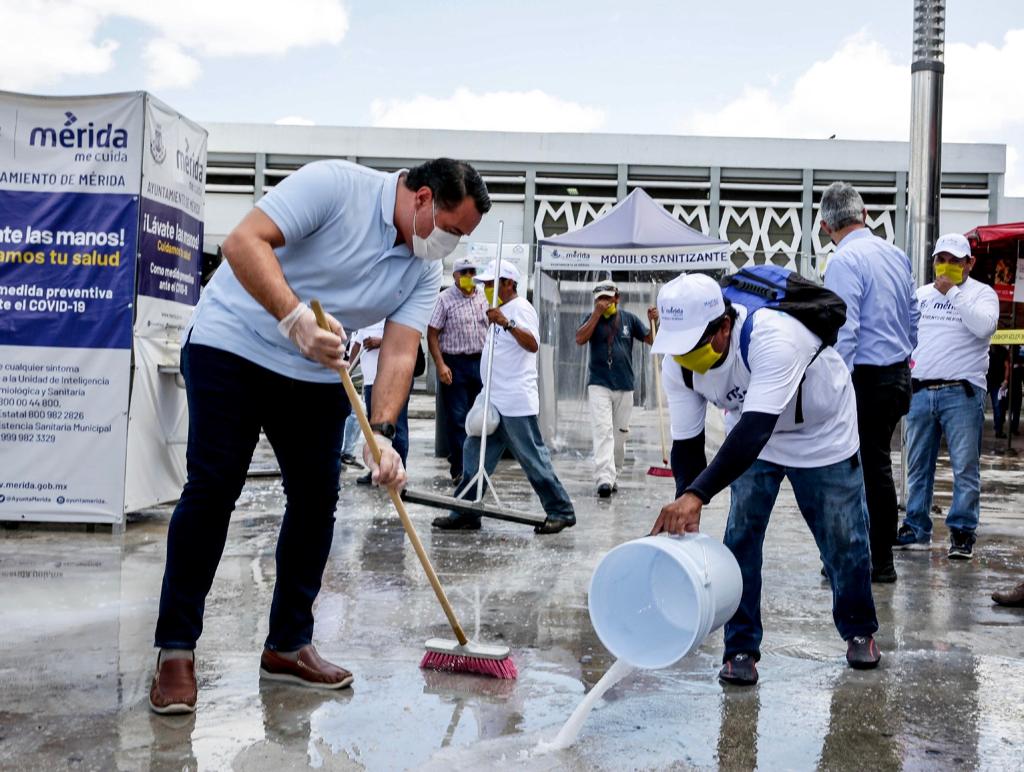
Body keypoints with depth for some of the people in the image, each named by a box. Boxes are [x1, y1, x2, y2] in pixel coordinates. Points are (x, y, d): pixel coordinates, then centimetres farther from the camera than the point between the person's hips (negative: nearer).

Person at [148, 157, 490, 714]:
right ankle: (175, 650, 1)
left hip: (317, 373, 7)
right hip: (232, 347, -6)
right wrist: (295, 318, -39)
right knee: (212, 489, -9)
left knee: (317, 497, 2)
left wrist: (381, 433, -22)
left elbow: (399, 354, -7)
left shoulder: (423, 271, 1)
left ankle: (288, 645, 15)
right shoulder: (336, 184, -18)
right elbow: (244, 241, -26)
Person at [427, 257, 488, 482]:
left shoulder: (483, 298, 10)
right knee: (457, 418, -2)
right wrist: (441, 365, -14)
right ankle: (460, 469, 3)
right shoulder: (445, 299, -4)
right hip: (454, 364, -4)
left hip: (480, 362, 5)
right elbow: (432, 334, -7)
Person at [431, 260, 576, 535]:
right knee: (474, 453, 8)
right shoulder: (502, 310, 20)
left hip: (516, 403, -10)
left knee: (533, 458, -6)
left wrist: (507, 323, -38)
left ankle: (561, 512, 4)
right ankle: (465, 513, 13)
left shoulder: (520, 308, -10)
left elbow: (532, 344, -27)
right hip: (495, 401, 10)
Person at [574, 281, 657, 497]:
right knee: (603, 431, -15)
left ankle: (613, 476, 21)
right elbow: (580, 339, -13)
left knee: (620, 434, 9)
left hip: (624, 386, 3)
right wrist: (597, 313, -15)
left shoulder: (628, 318, 8)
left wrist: (653, 322, -10)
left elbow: (651, 340, 9)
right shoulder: (593, 318, 4)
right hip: (599, 384, -2)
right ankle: (604, 479, -23)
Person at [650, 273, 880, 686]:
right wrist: (684, 513, -28)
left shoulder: (773, 338, -45)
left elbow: (755, 430, -53)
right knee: (741, 534, -8)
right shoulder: (677, 364, -25)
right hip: (751, 435, 4)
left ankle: (859, 630, 31)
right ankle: (741, 648, 5)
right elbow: (686, 445, -17)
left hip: (823, 432, -4)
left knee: (843, 537, 5)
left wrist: (697, 495, -62)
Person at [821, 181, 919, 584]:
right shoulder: (897, 254, 11)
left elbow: (844, 331, -21)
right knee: (877, 465, 14)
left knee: (865, 470, -1)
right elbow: (913, 318, 18)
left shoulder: (844, 260, -14)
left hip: (866, 379, -8)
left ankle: (876, 563, 4)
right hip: (898, 374, 8)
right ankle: (881, 558, 21)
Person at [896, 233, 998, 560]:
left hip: (961, 392, -4)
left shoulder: (981, 293, 3)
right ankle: (917, 529, 16)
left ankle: (962, 533, 4)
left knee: (965, 467, -3)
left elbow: (984, 326, -17)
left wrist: (952, 292, -13)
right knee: (918, 466, 8)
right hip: (920, 391, 5)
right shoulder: (921, 294, 16)